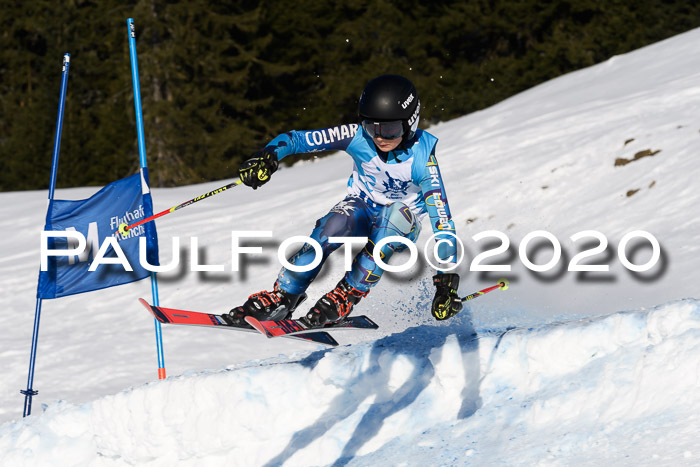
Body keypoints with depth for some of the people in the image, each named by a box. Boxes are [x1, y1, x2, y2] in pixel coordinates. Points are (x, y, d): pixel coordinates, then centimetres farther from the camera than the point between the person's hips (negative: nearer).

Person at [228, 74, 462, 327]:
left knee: (396, 214, -37)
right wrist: (269, 156, -44)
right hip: (362, 207, 1)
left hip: (403, 223, -1)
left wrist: (446, 279, -35)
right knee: (331, 227, -32)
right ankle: (282, 298, -21)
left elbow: (441, 219, -29)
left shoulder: (421, 157, -27)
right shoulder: (359, 136, -22)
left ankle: (345, 297, -26)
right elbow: (297, 139, -22)